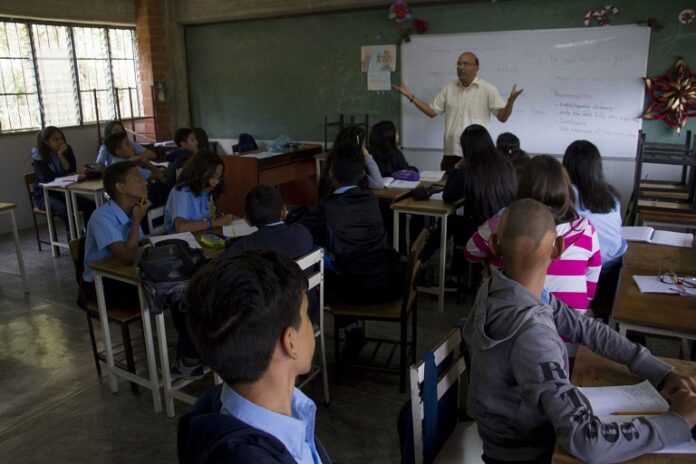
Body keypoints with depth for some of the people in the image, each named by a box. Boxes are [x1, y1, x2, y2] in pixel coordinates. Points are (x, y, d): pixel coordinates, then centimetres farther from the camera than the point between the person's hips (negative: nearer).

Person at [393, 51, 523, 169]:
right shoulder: (448, 89, 9)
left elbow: (502, 117, -5)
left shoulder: (488, 89, -3)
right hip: (451, 153, 4)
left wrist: (511, 101, -25)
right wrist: (411, 96, 5)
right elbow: (432, 111, 12)